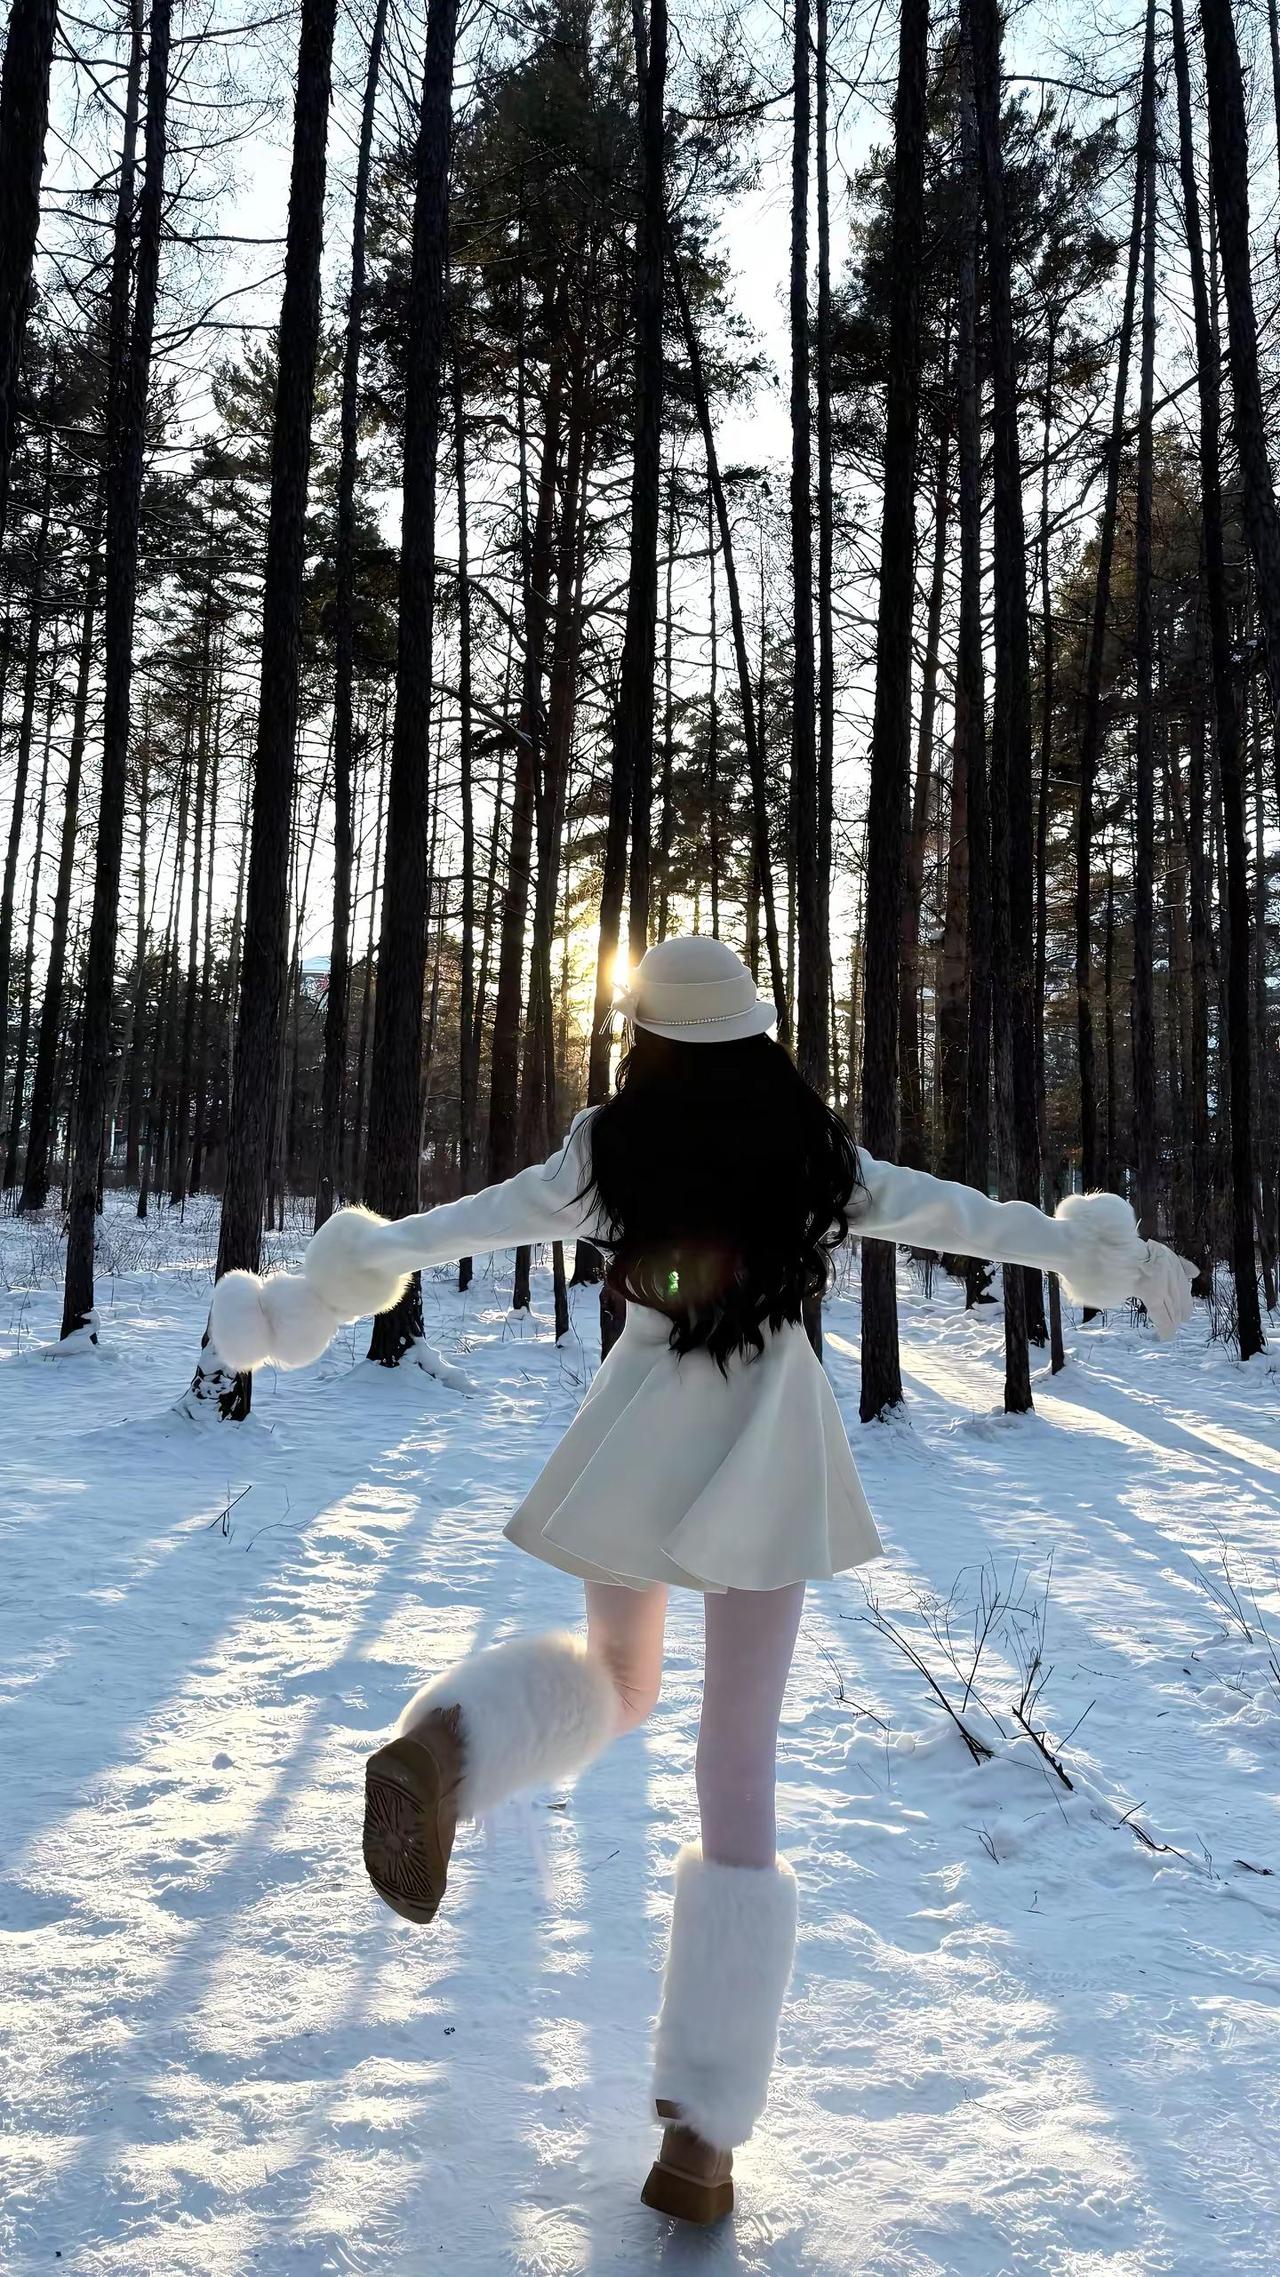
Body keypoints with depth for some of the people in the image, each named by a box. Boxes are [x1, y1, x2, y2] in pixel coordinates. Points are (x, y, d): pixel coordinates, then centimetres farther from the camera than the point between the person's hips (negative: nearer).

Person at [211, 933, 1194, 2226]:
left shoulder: (613, 1149, -3)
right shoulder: (812, 1153, 1)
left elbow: (465, 1224, -3)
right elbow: (962, 1218, 8)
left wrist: (326, 1288, 6)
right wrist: (1097, 1257, 22)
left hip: (639, 1444, 0)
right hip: (765, 1462, 0)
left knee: (617, 1678, 26)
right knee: (739, 1772, 6)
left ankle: (446, 1748, -8)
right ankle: (701, 2133, 6)